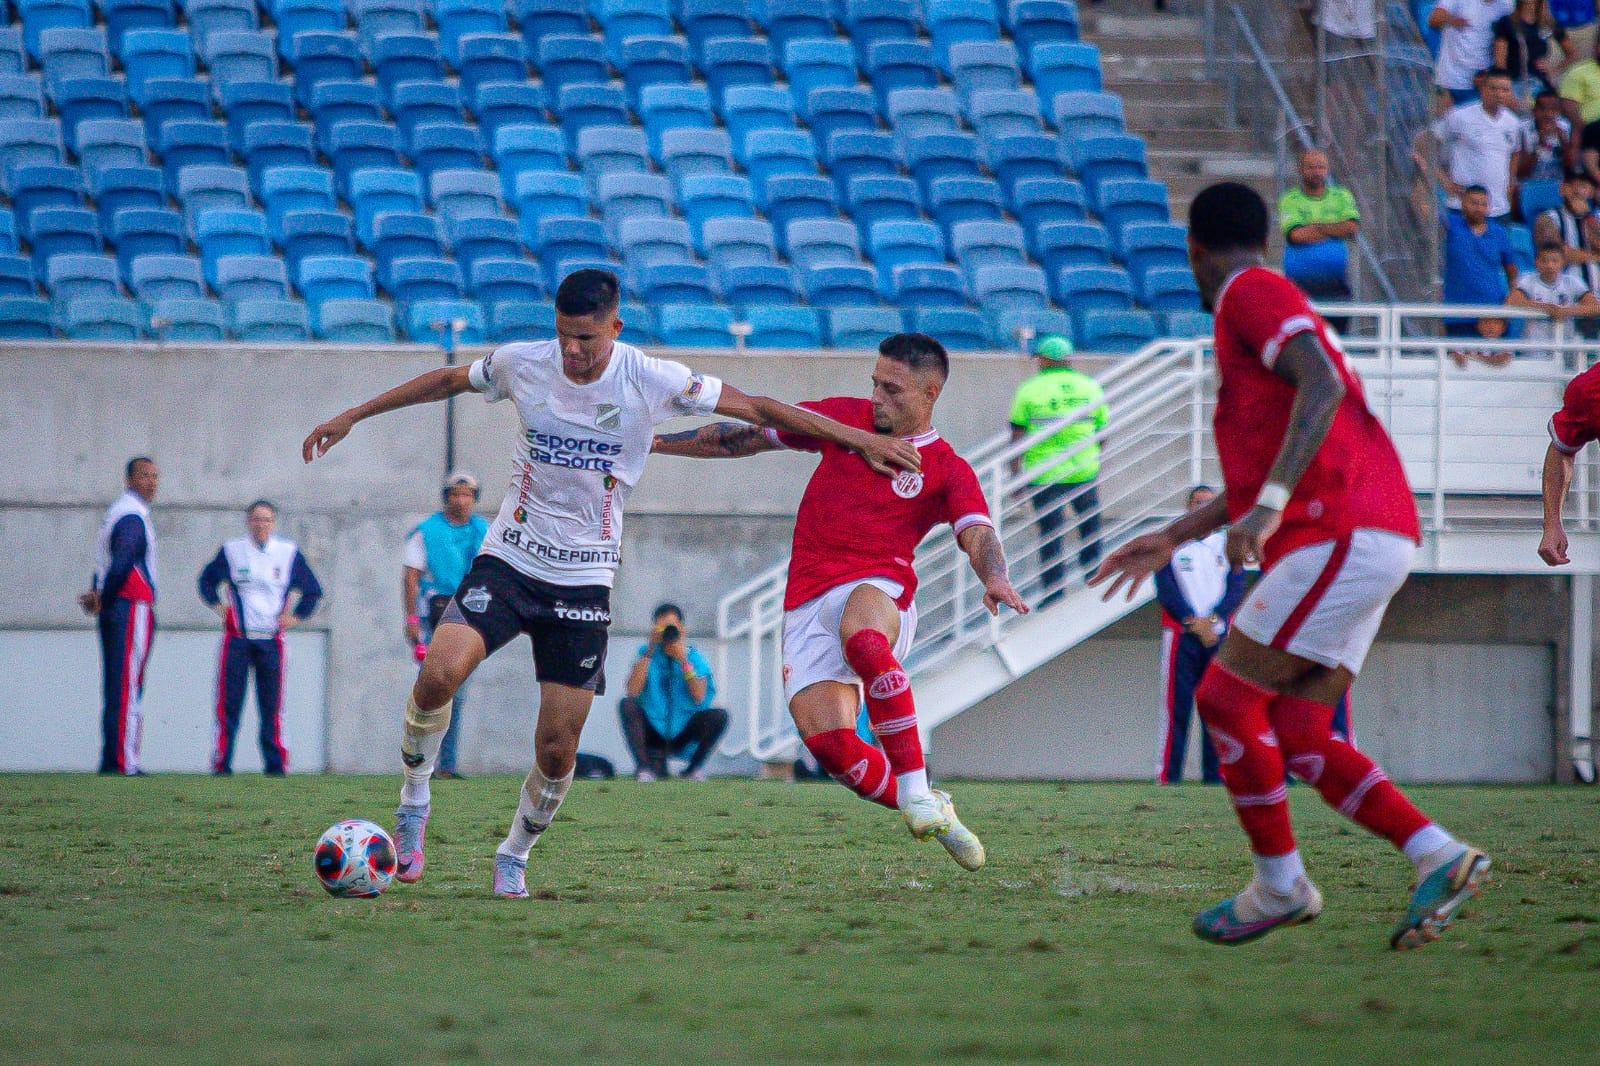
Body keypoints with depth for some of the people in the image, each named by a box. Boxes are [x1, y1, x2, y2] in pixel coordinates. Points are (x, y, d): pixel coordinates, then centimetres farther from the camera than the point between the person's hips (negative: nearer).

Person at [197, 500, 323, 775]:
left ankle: (275, 763, 3)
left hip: (271, 639, 0)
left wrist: (296, 616, 6)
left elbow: (313, 590, 16)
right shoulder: (232, 551, 6)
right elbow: (207, 580, 18)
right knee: (229, 703, -4)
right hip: (237, 637, 0)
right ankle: (221, 761, 1)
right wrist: (217, 605, 3)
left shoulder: (289, 553, 7)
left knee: (272, 706, -1)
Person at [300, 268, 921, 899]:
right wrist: (352, 417, 19)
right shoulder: (521, 364, -4)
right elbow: (447, 381, 15)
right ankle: (414, 800, -1)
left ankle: (514, 857, 21)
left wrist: (861, 439, -4)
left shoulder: (651, 382, -9)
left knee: (557, 749, -5)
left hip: (584, 580, 0)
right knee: (440, 671, -25)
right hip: (509, 559, 1)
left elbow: (758, 409, -3)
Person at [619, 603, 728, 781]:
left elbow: (699, 697, -14)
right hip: (653, 731, 0)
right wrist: (649, 651, -18)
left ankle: (694, 768, -4)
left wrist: (684, 661, -21)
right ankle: (645, 768, -20)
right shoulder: (647, 653, 0)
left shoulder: (694, 657, 0)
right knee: (627, 704, -26)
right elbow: (633, 691, -17)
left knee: (719, 716, -23)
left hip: (684, 732, 0)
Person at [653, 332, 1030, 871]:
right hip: (808, 600, 4)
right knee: (826, 740, -16)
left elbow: (978, 535, -11)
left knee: (863, 638, -41)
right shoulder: (846, 417, 15)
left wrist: (995, 578, -34)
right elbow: (749, 437, 23)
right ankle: (931, 813, 5)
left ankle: (916, 790, -35)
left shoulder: (948, 470, 6)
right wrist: (657, 443, 24)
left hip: (877, 587, -4)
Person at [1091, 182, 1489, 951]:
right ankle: (1439, 857, -4)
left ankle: (1279, 886, 3)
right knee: (1296, 738, 4)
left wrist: (1268, 507, -27)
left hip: (1343, 535, -9)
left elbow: (1323, 387, -21)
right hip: (1366, 539, 9)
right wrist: (1173, 538, 35)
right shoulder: (1264, 303, 26)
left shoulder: (1252, 294, -4)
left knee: (1225, 698, -5)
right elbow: (1261, 471, 34)